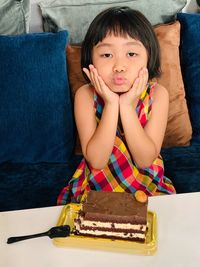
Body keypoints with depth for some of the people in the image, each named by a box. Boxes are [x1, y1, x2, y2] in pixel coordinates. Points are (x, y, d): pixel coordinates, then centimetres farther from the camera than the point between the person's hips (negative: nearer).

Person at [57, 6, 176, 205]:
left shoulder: (157, 95, -14)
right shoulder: (86, 96, -15)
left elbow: (145, 160, -18)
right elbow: (96, 160, -21)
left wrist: (128, 106, -28)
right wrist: (111, 104, -28)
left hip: (147, 185, 1)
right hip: (96, 187, 0)